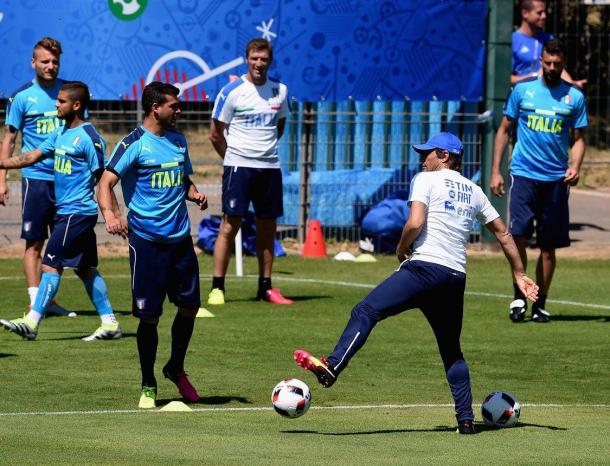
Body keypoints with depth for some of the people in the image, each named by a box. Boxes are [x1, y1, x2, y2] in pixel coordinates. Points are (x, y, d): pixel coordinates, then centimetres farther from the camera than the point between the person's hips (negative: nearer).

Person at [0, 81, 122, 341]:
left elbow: (103, 178, -14)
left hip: (77, 212, -9)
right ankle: (110, 324, 15)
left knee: (51, 265, -11)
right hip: (66, 211, 9)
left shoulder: (89, 138, -14)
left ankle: (32, 323, -13)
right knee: (86, 269, 11)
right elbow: (31, 158, 15)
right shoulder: (61, 134, 12)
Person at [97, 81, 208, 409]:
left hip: (180, 237, 6)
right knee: (150, 315, -3)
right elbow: (106, 182, -19)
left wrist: (193, 193, 3)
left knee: (189, 306, 9)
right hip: (146, 240, -6)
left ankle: (176, 369, 32)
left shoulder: (178, 141, 11)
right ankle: (148, 385, 11)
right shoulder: (134, 144, -10)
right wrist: (109, 213, -38)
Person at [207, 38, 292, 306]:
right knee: (230, 225, -8)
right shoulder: (232, 92, -6)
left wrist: (266, 150, 14)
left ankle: (265, 287, 15)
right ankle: (217, 288, -5)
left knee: (268, 228, 7)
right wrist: (234, 157, 5)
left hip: (269, 167, 5)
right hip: (238, 167, -5)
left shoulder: (279, 91, 8)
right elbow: (216, 134, -1)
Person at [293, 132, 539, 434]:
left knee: (366, 311, -14)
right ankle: (466, 418, 11)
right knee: (452, 350, 16)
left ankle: (332, 367, -34)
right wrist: (519, 274, 36)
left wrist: (401, 248, 8)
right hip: (456, 276, 6)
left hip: (425, 266, -6)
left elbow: (415, 223, -11)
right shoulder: (473, 191, 22)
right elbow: (503, 233, 27)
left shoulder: (426, 180, 4)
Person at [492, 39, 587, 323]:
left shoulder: (575, 97, 5)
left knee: (548, 246, 4)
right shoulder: (522, 91, 5)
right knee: (518, 234, -16)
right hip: (524, 174, -1)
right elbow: (504, 130, 10)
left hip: (556, 179, 1)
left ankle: (540, 304, 14)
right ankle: (519, 296, -2)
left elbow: (579, 139, 10)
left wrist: (575, 167, -9)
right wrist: (495, 171, 4)